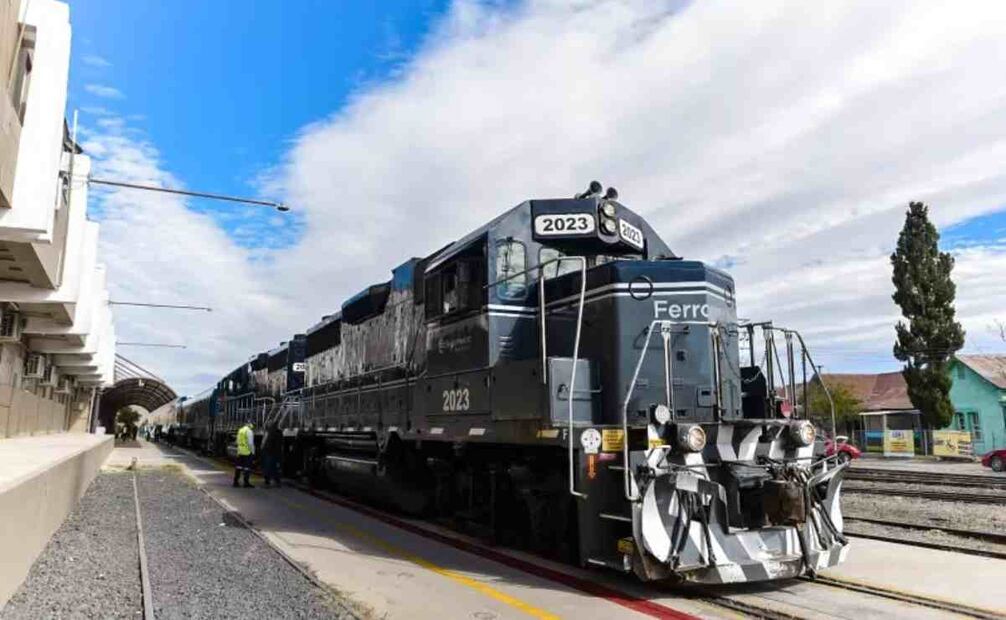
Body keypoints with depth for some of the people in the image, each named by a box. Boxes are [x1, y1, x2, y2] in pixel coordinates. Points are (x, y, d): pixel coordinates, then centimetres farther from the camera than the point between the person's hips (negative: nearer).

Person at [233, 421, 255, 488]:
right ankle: (246, 483, -1)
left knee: (239, 466, 13)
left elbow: (238, 441, 17)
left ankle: (235, 481, 17)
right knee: (247, 467, -3)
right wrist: (253, 451, -9)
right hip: (247, 452, -8)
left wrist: (239, 450, 21)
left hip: (240, 452, 8)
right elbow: (250, 443, -17)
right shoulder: (249, 431, -13)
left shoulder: (240, 430, 12)